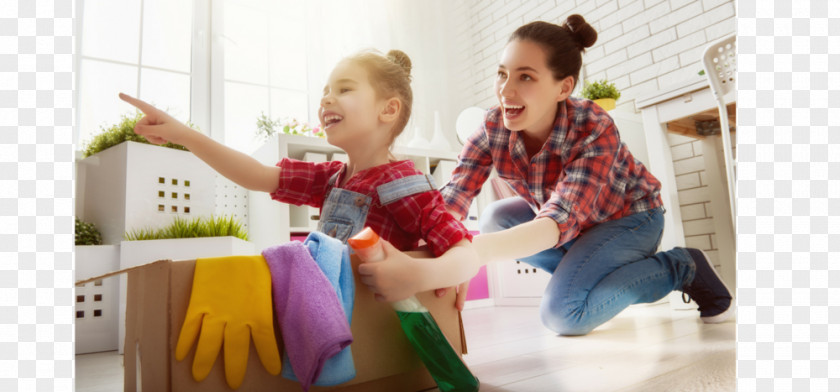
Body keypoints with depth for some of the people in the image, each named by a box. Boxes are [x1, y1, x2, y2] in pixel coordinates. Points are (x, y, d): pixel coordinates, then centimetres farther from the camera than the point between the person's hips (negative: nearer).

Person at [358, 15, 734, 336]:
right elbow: (451, 199, -31)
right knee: (496, 217, -20)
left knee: (561, 312, -23)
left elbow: (557, 224, -49)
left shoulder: (595, 129, -34)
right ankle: (584, 271, 2)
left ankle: (680, 266, -1)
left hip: (629, 217, -5)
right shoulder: (493, 128, -22)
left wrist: (461, 261, -65)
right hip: (574, 222, 5)